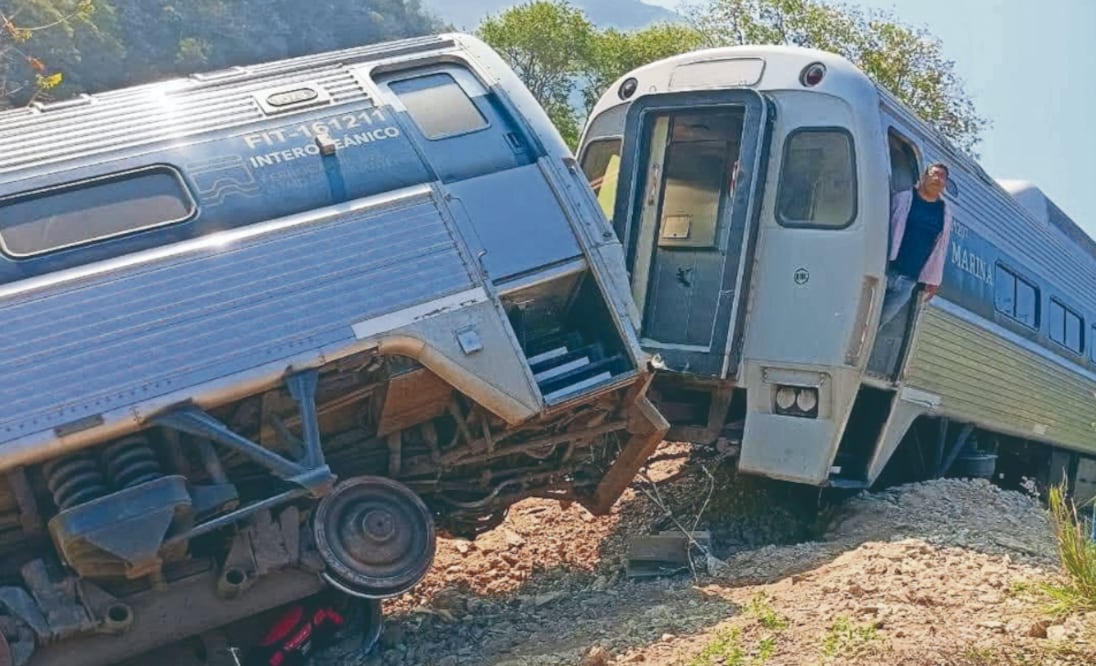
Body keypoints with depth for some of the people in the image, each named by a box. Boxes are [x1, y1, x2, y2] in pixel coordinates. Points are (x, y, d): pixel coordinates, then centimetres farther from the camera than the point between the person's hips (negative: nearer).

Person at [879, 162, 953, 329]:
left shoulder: (945, 213, 13)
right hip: (884, 269, -3)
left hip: (908, 280, 3)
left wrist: (933, 279, 10)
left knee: (880, 320, 2)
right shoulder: (903, 198, 2)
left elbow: (940, 248, 14)